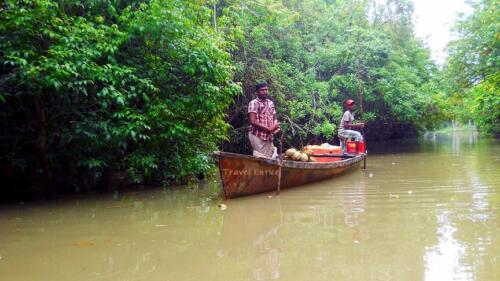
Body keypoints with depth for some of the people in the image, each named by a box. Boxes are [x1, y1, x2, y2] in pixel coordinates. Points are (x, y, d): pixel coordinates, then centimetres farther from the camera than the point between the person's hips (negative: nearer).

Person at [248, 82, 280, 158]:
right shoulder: (254, 103, -7)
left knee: (270, 157, 6)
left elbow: (274, 118, 18)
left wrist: (276, 127, -5)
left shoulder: (270, 103, 14)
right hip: (258, 136, -7)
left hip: (269, 136, 7)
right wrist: (268, 128, -17)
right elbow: (253, 121, -15)